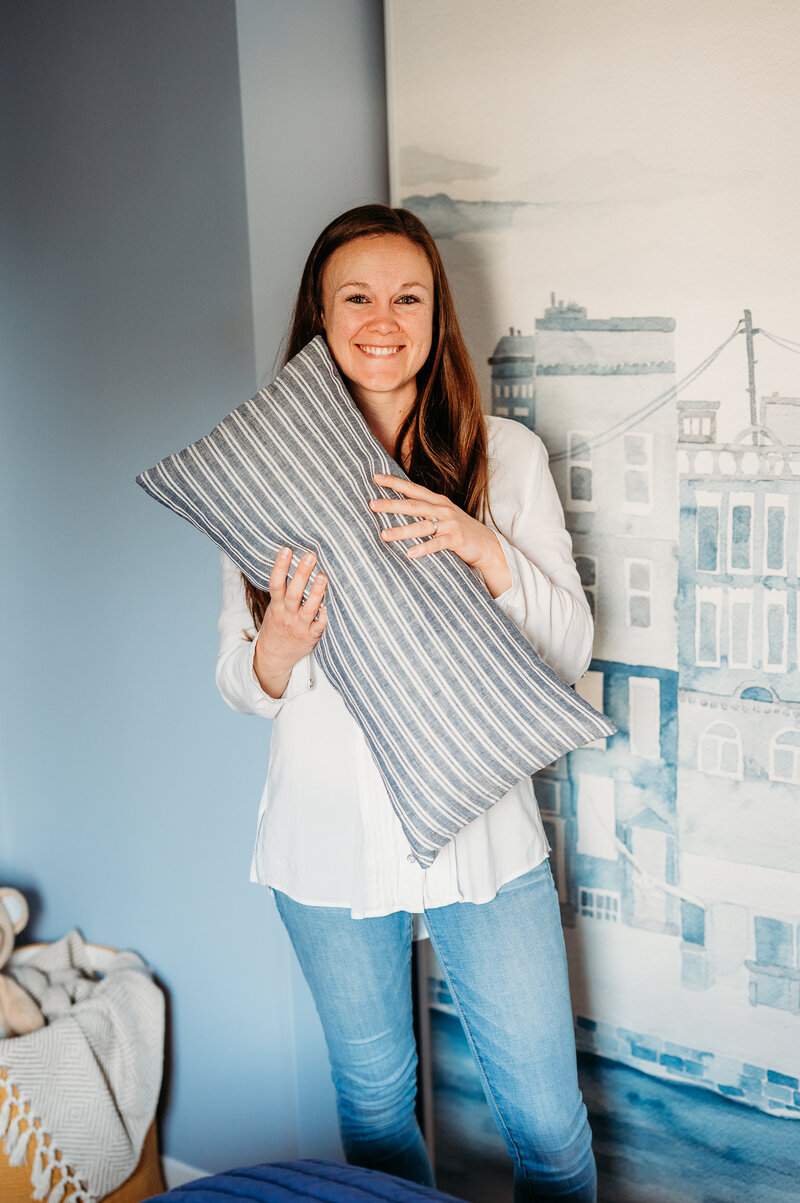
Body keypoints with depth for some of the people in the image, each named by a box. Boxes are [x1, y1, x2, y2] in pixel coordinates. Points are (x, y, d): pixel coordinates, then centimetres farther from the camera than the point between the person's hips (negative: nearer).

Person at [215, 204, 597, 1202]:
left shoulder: (507, 454, -3)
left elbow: (569, 654, -3)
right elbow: (239, 688, 3)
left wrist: (485, 550, -20)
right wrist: (278, 652, -20)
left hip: (483, 831, 0)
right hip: (331, 837, 1)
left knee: (547, 1118, 10)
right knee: (373, 1096, 20)